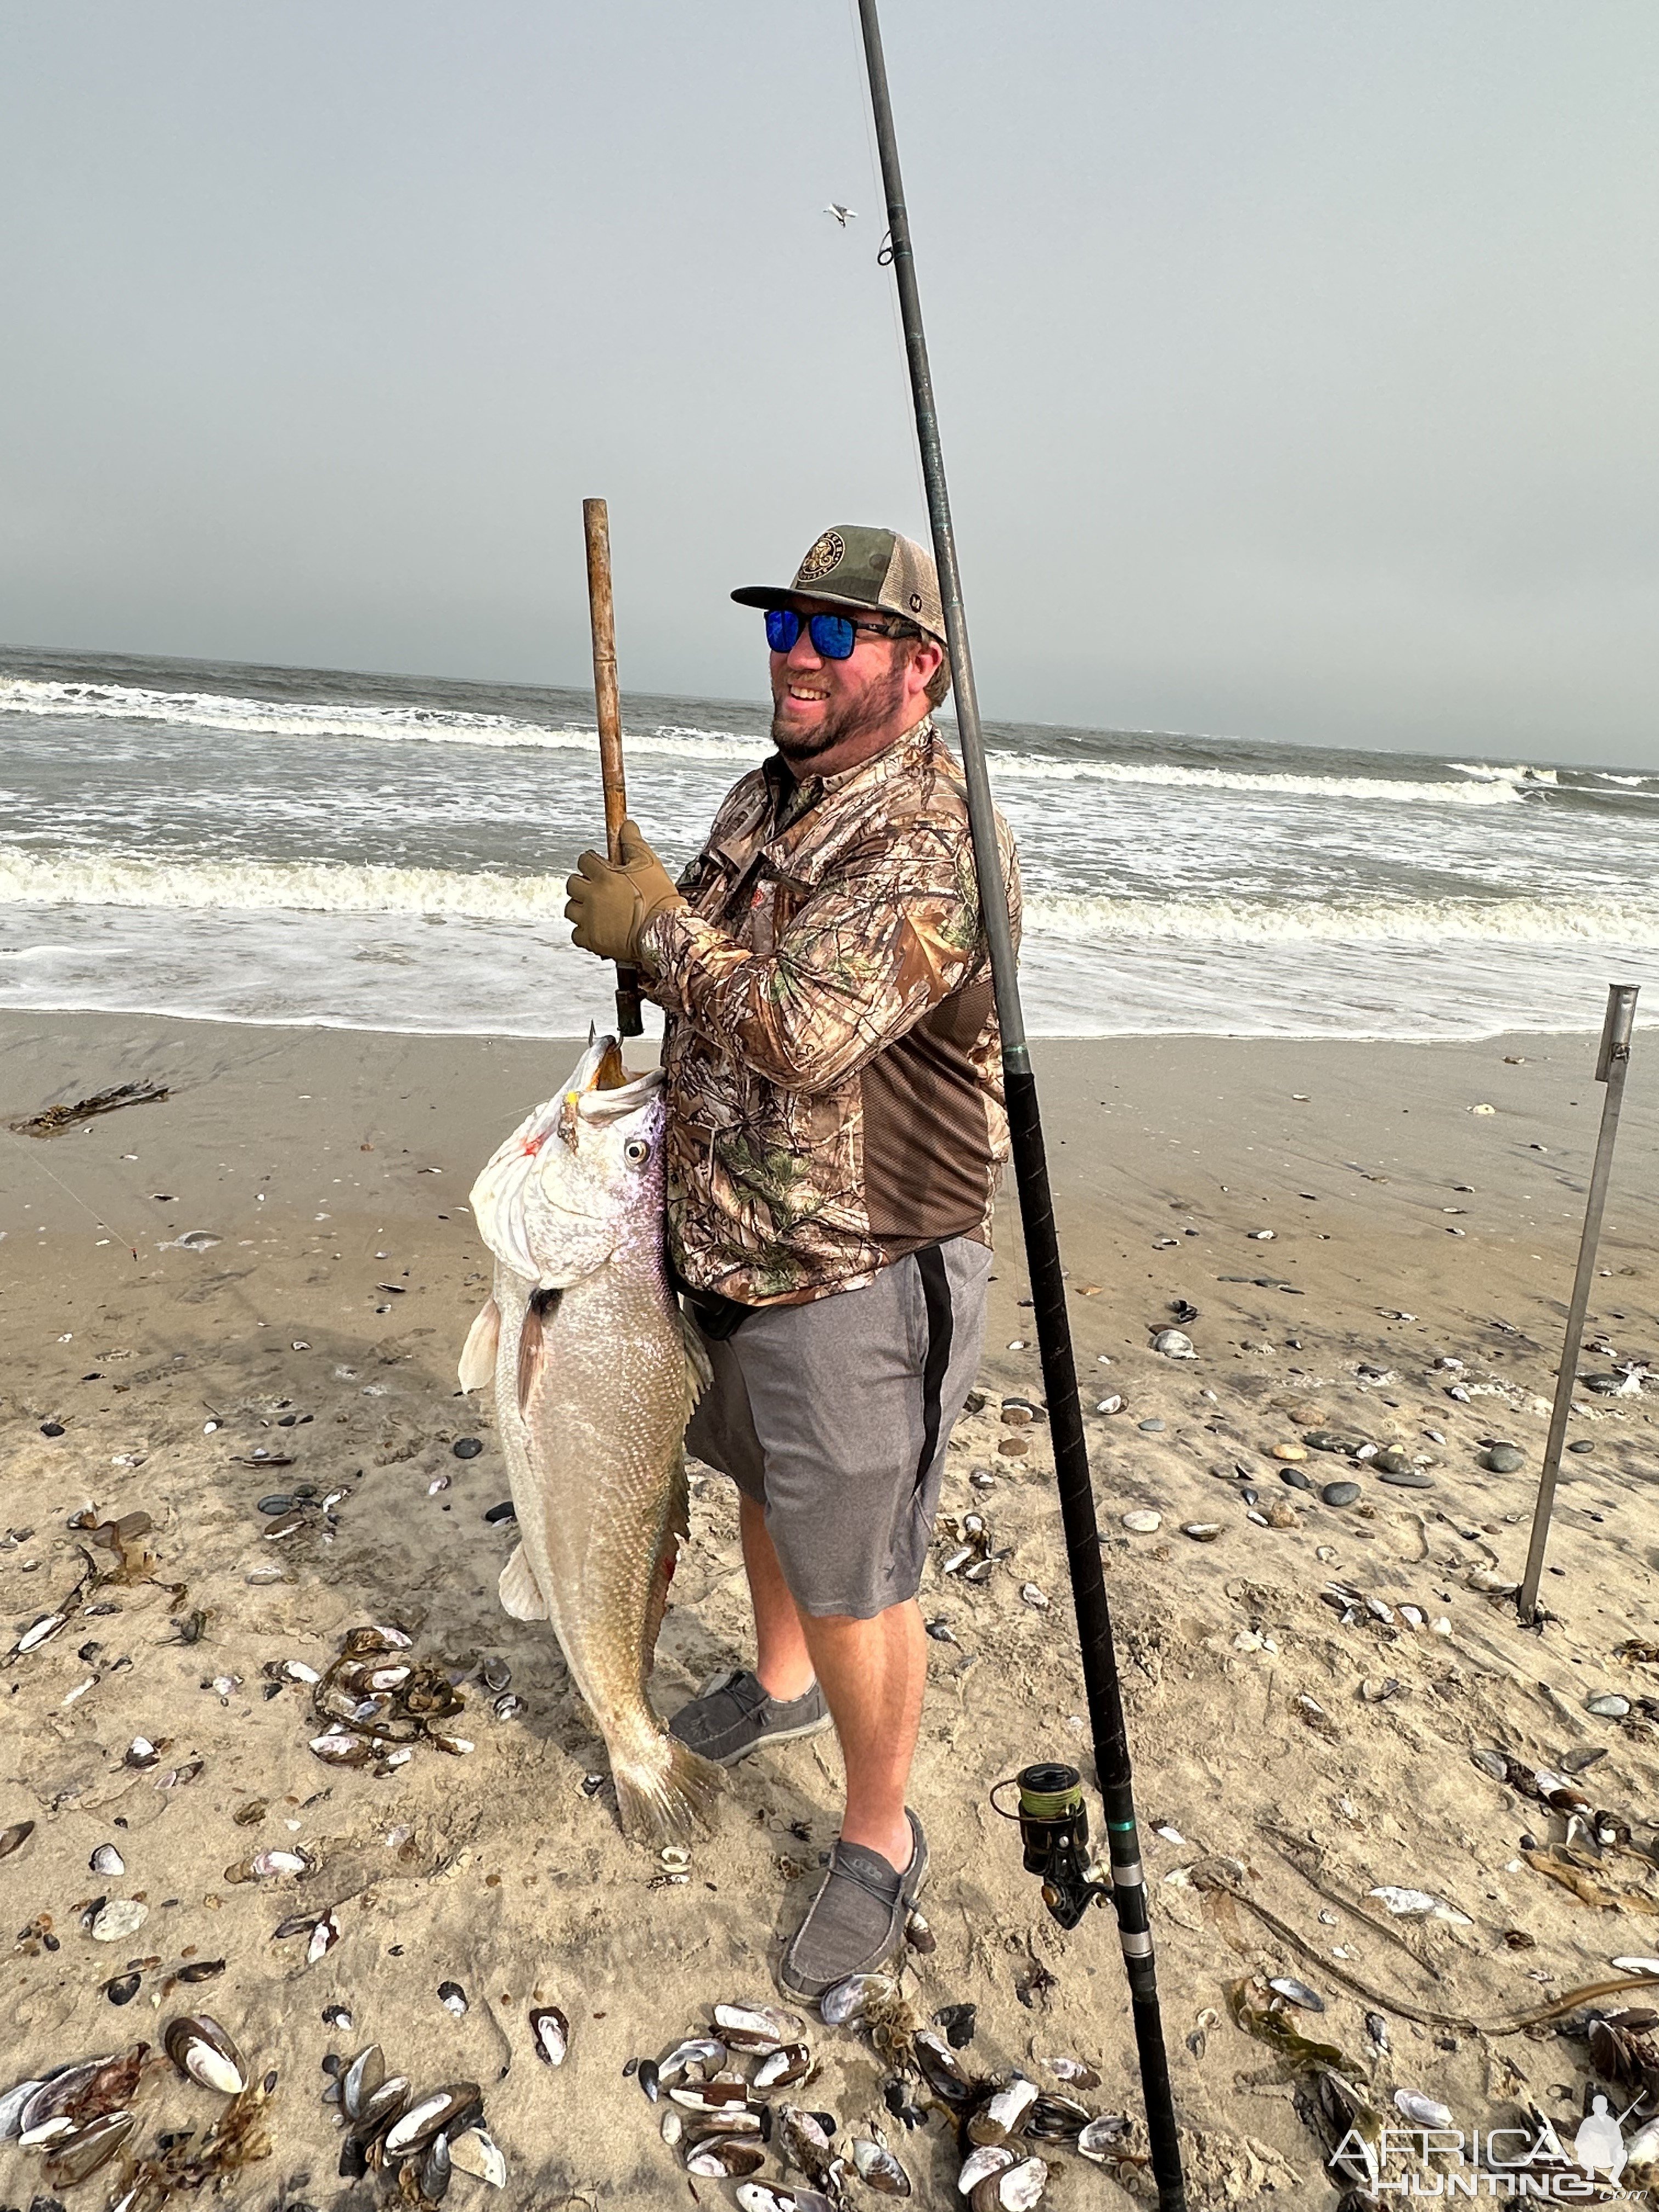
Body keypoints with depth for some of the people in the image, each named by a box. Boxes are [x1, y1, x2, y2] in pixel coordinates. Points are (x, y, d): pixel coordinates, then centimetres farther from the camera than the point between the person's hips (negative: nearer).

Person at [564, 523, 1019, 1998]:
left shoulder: (937, 841, -22)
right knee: (764, 1487, 29)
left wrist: (660, 926, -20)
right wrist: (644, 939, 0)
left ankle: (881, 1841, 31)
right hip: (730, 1255, 9)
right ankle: (778, 1684, 57)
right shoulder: (765, 801, 8)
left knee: (855, 1584, 5)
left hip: (860, 1280, -9)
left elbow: (805, 1030, -33)